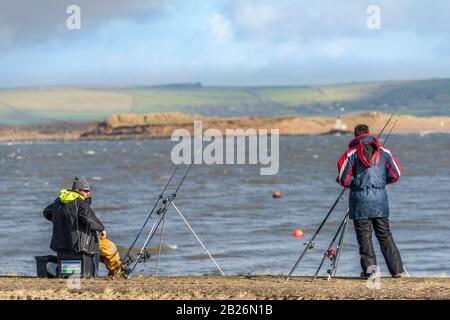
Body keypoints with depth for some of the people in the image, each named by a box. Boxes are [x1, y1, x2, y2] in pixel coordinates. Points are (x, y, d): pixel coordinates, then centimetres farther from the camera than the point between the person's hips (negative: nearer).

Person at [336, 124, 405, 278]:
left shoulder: (351, 153, -2)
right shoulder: (384, 152, 6)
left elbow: (344, 180, -5)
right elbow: (395, 175, 7)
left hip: (360, 200, -3)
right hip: (380, 199, 3)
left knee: (364, 235, 4)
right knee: (384, 234, 10)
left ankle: (369, 266, -7)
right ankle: (397, 269, 7)